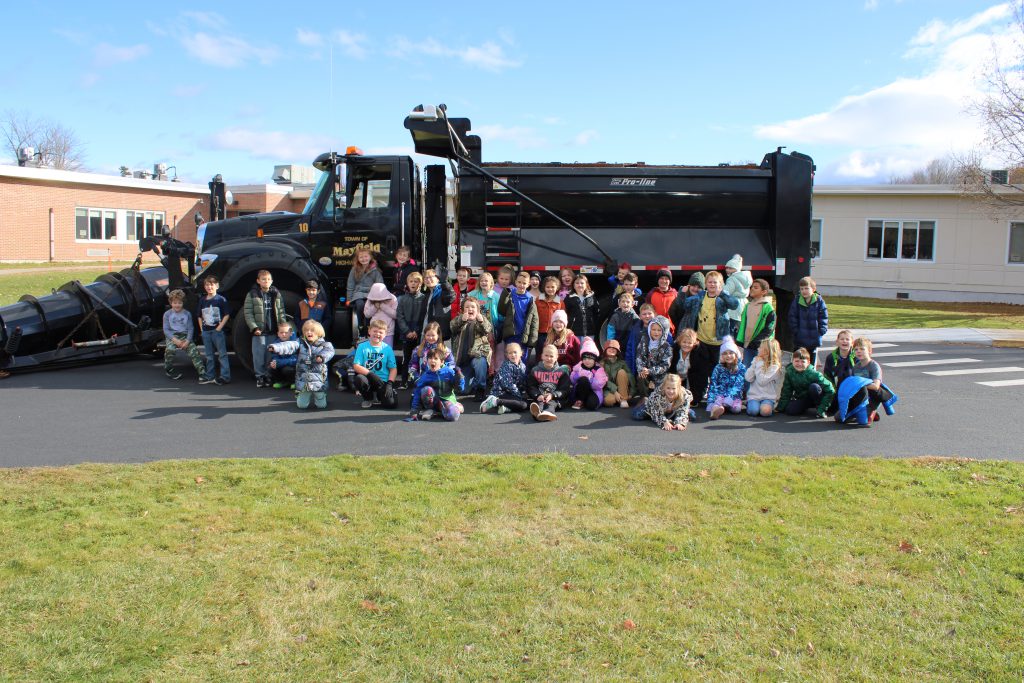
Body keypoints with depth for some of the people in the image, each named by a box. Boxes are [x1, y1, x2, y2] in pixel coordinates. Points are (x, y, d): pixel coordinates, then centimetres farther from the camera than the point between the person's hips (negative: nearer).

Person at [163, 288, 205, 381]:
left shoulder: (187, 314, 8)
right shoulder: (167, 314, 5)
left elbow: (190, 328, 4)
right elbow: (166, 329, 0)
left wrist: (187, 340, -13)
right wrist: (174, 339, -16)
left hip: (185, 336, 1)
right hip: (172, 336, -1)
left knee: (194, 350, -21)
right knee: (170, 349, -31)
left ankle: (202, 373, -23)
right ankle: (168, 369, -4)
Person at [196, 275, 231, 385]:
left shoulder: (221, 300, -5)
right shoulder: (202, 301, 11)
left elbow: (227, 315, -7)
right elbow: (199, 316, 18)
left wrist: (219, 327, -13)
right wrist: (202, 329, 8)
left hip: (217, 331, -6)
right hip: (206, 332, 6)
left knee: (222, 354, -3)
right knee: (209, 356, 13)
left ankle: (225, 376, -2)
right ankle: (210, 376, 20)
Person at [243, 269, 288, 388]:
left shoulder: (276, 294, 8)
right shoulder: (252, 295, -1)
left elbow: (281, 312, 9)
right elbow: (248, 313, -4)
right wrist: (254, 328, -13)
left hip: (273, 330, 3)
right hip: (259, 331, -3)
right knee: (259, 355, 0)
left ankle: (270, 375, 18)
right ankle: (260, 376, 10)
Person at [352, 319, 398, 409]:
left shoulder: (387, 349, 3)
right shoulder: (362, 347, 0)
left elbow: (393, 368, 1)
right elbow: (356, 366, -8)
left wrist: (390, 383, -13)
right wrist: (371, 374, -21)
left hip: (383, 381, 0)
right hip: (368, 379, 0)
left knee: (390, 403, -22)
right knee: (359, 379, -35)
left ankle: (379, 396, 18)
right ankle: (368, 398, -1)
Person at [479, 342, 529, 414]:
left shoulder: (522, 366, 12)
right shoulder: (506, 366, -12)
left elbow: (524, 383, 15)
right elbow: (508, 384, -19)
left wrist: (524, 394, -1)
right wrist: (519, 395, -16)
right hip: (501, 393, -9)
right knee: (523, 405, -25)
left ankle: (506, 407, -17)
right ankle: (496, 401, -27)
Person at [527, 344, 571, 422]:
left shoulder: (562, 371, 13)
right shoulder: (535, 371, 17)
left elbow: (565, 389, 3)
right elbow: (530, 387, 8)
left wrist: (552, 395, -15)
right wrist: (537, 395, -14)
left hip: (556, 398, -1)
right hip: (540, 397, 1)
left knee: (551, 403, -35)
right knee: (540, 403, -34)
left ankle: (548, 412, -70)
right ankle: (537, 412, -70)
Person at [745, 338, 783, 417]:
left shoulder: (775, 366, -7)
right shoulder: (756, 361, 9)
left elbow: (762, 381, -18)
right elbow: (748, 378, -1)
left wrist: (759, 365, -12)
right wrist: (754, 364, -6)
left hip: (768, 397, -2)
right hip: (754, 395, 2)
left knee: (765, 411, -30)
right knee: (753, 411, -26)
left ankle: (770, 406, 2)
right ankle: (750, 404, 6)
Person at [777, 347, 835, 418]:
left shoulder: (814, 374, -25)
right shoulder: (789, 372, -14)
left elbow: (830, 391, -24)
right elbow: (786, 392, -4)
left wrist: (822, 408, -25)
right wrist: (780, 408, -7)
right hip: (801, 399, 4)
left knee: (814, 387, -34)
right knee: (789, 410, -23)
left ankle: (818, 407, -9)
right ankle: (807, 407, 8)